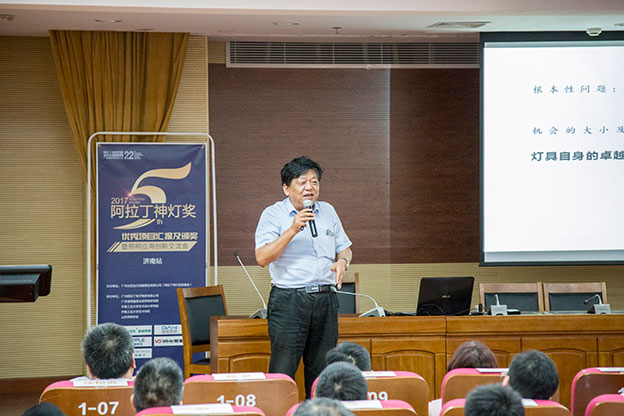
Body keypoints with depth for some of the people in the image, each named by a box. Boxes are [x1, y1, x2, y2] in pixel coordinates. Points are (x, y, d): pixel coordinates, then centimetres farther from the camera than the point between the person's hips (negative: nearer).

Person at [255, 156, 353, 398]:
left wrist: (342, 261, -2)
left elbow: (344, 248, 22)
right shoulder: (273, 215, -3)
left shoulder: (328, 212, 14)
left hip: (325, 298, 5)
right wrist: (293, 230, -21)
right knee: (282, 371, -8)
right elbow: (262, 258, -14)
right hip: (288, 299, -5)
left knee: (322, 372, 7)